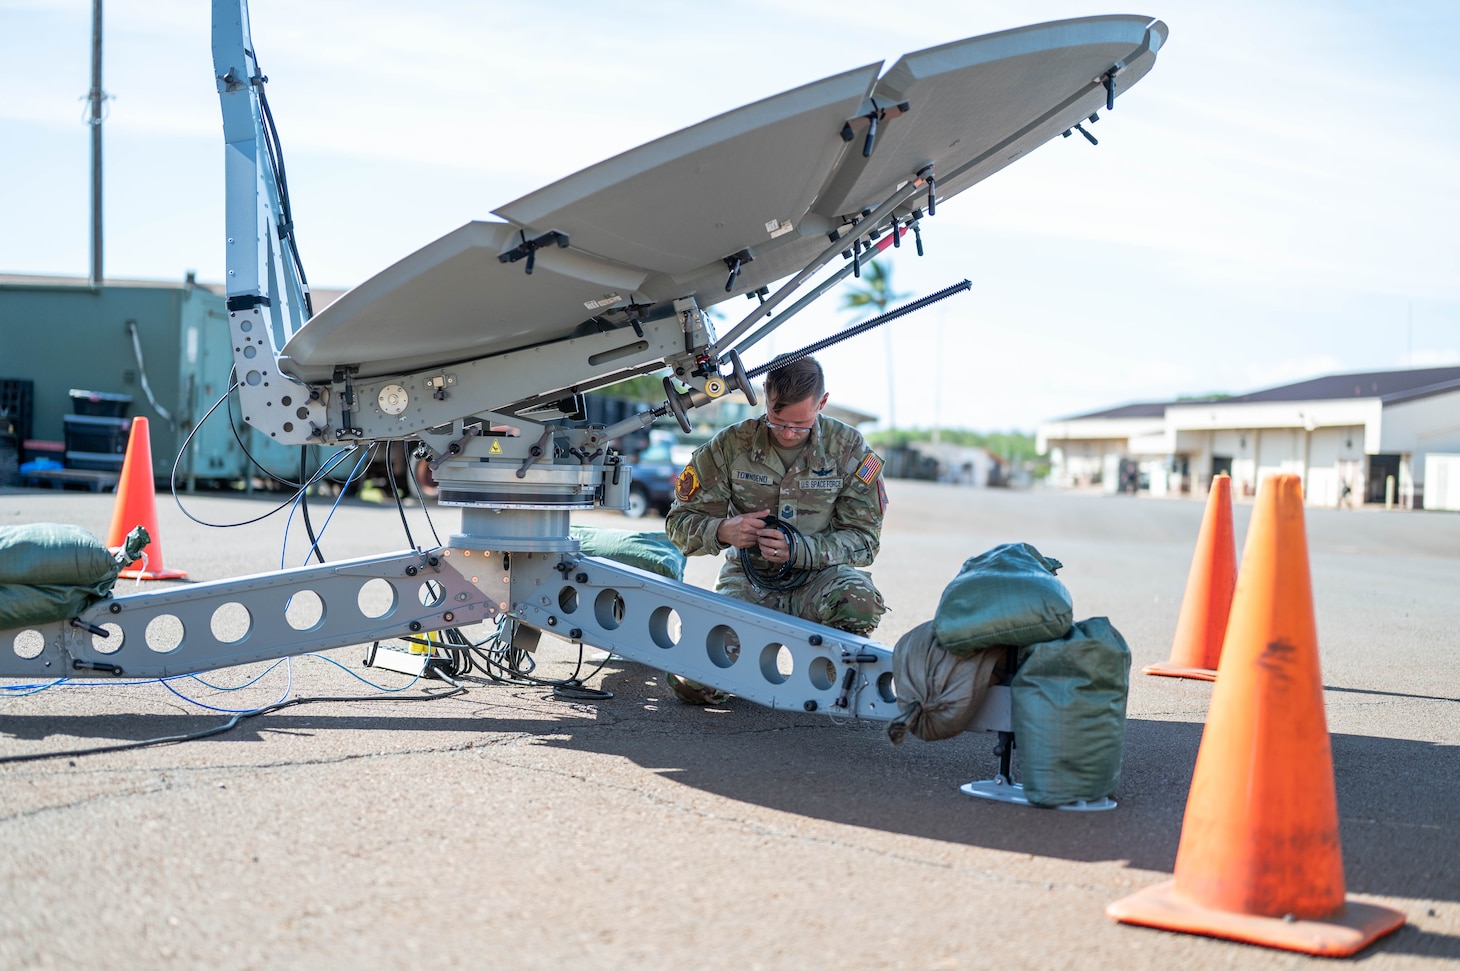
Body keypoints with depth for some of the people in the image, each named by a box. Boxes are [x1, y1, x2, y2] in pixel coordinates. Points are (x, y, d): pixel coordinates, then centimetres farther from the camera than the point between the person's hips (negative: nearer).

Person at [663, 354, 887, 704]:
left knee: (859, 598, -37)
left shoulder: (849, 448, -5)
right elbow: (681, 521, 0)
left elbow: (863, 538, -6)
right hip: (747, 582, 0)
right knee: (693, 682, -26)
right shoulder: (732, 445, -6)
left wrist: (799, 550, -25)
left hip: (816, 580, 0)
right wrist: (723, 531, -24)